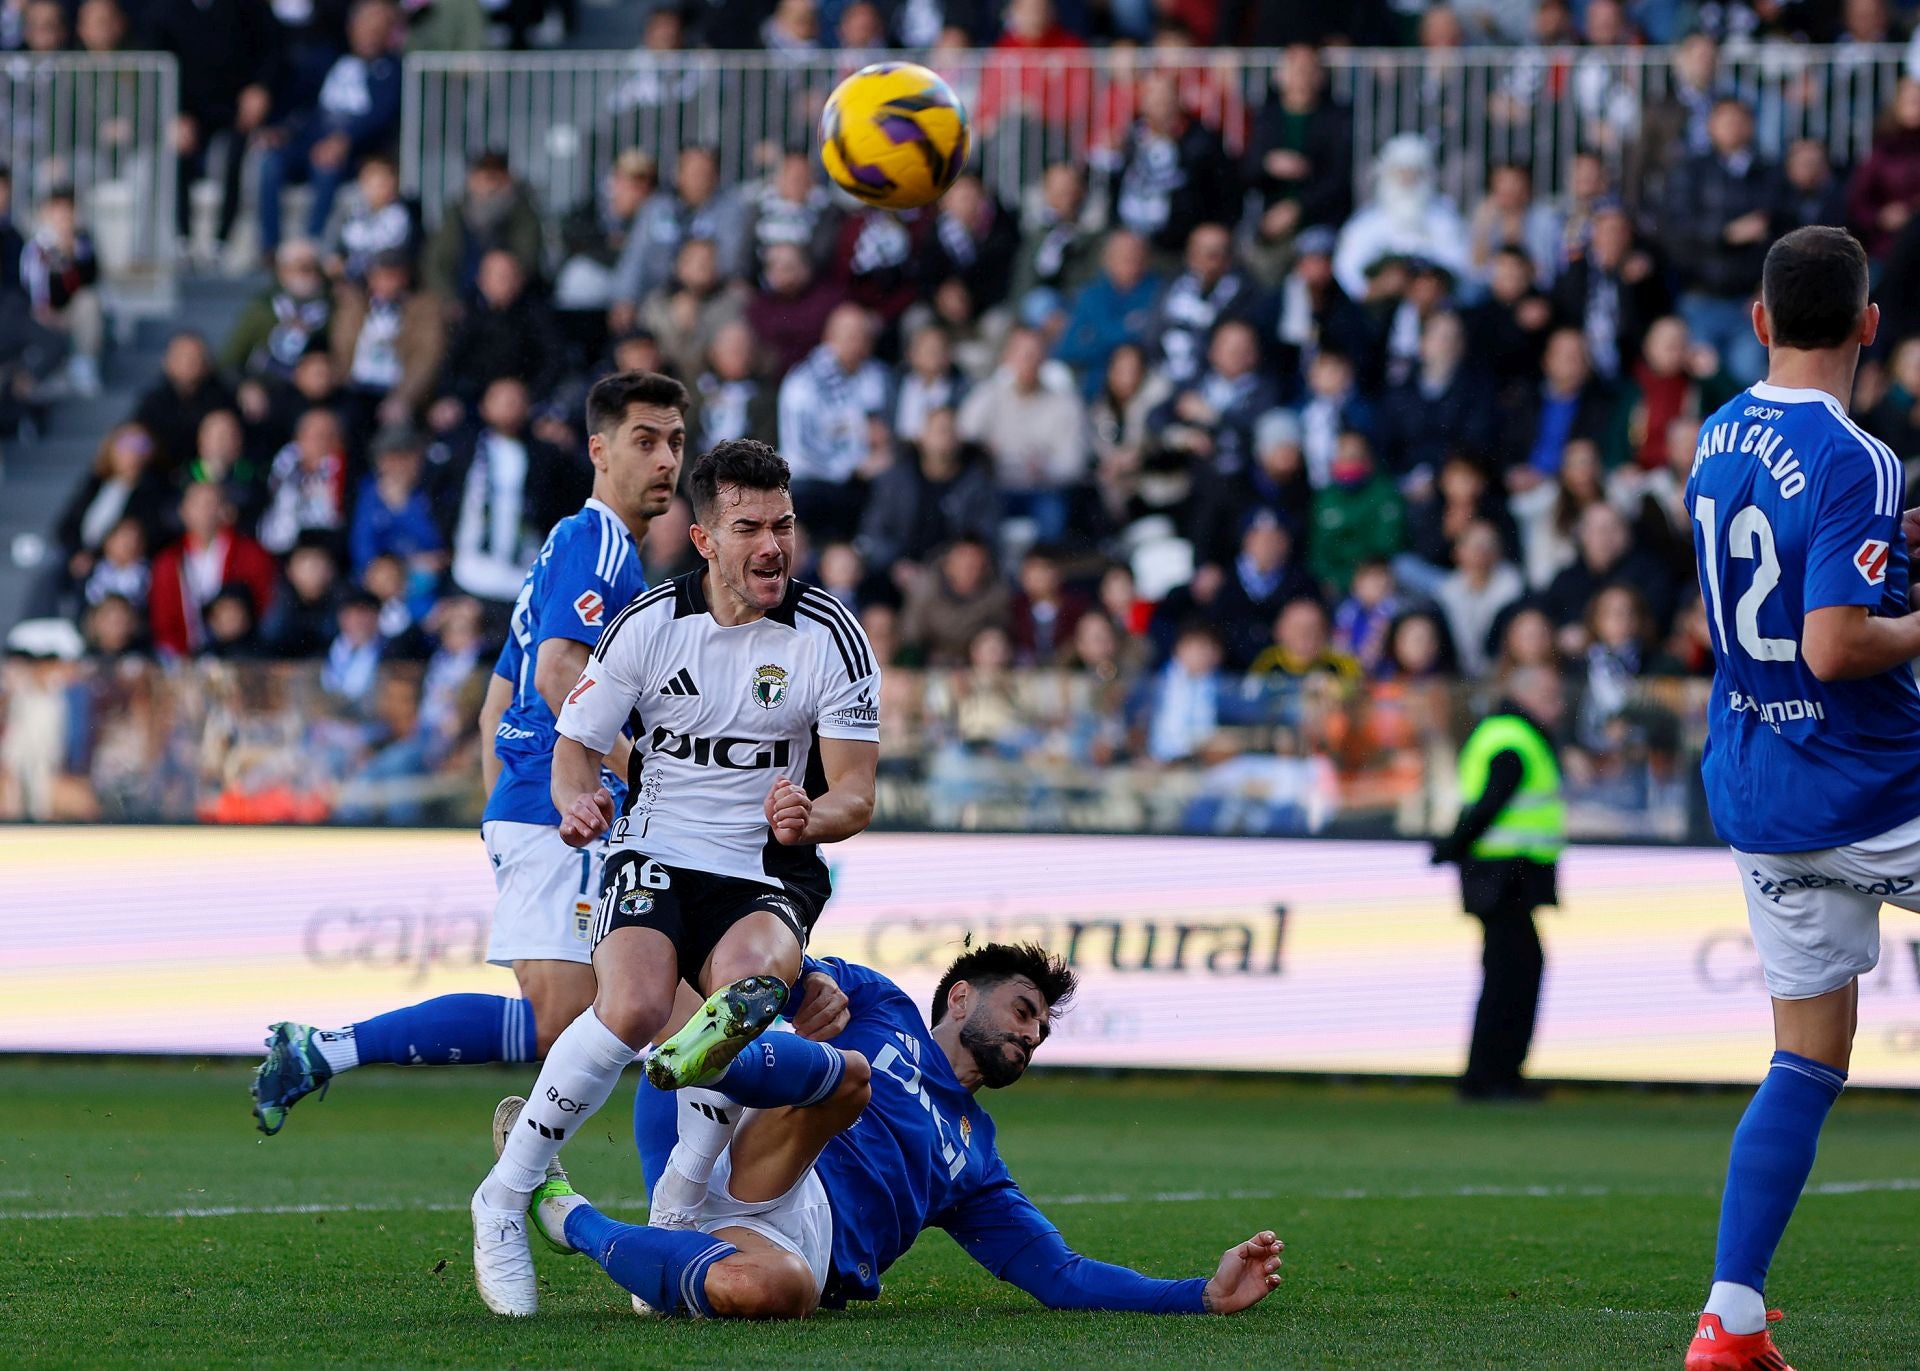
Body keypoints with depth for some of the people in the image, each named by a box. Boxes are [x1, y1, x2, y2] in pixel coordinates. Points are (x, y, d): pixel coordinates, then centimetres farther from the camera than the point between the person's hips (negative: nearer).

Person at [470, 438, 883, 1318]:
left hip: (769, 872, 0)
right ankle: (502, 1203, -16)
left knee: (750, 978, -37)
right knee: (632, 1007, -29)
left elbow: (856, 794, -3)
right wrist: (577, 802, -18)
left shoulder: (830, 637, -5)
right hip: (656, 853, 0)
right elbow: (574, 745, 6)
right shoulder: (649, 625, -2)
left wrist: (813, 816, -27)